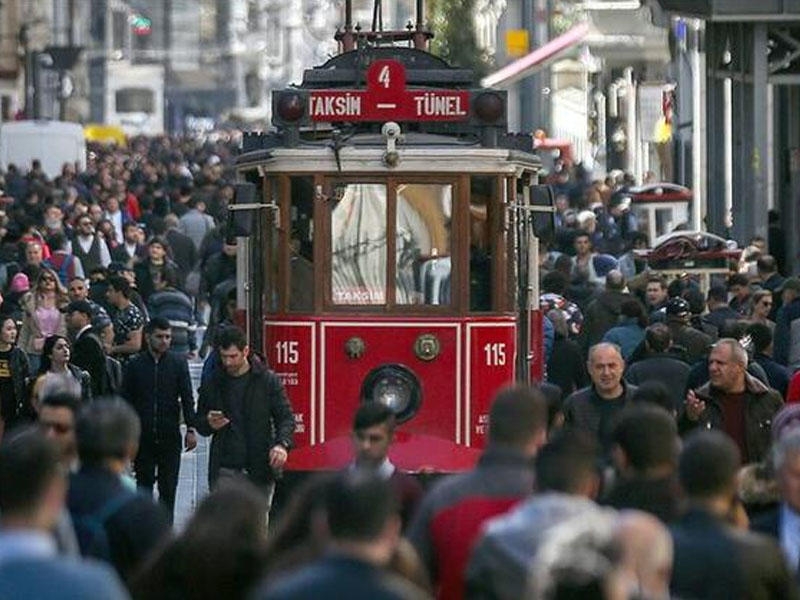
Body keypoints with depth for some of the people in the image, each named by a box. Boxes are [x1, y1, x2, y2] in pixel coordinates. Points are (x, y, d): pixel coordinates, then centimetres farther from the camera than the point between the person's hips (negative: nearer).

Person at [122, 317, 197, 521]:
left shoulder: (178, 363, 4)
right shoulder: (135, 365, 4)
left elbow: (187, 397, 3)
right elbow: (126, 400, 7)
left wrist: (191, 429, -5)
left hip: (170, 436, 0)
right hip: (143, 435, 0)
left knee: (168, 488, 1)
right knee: (144, 484, 4)